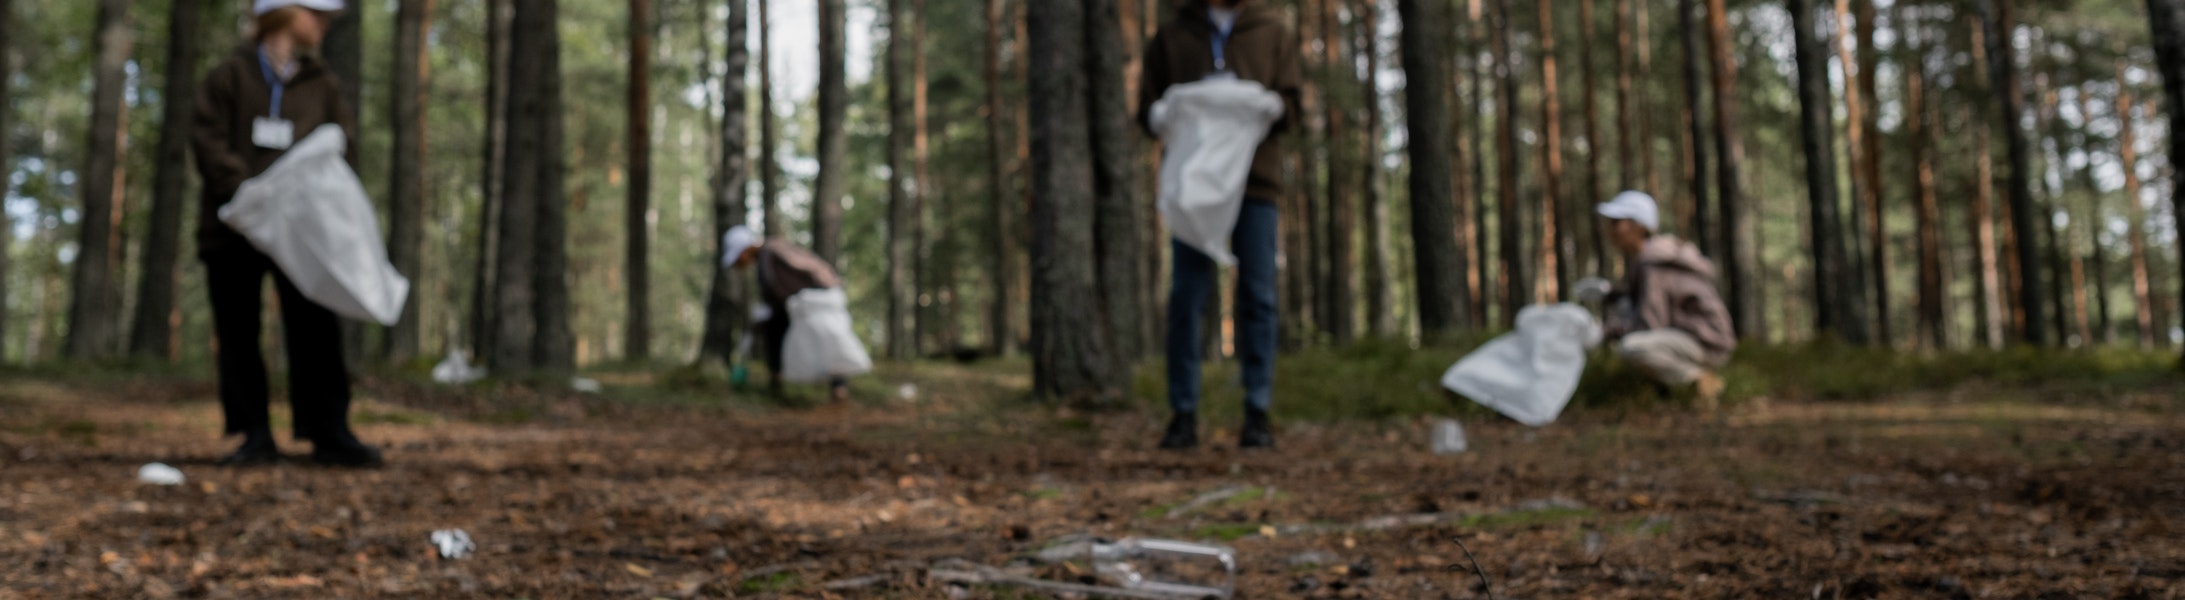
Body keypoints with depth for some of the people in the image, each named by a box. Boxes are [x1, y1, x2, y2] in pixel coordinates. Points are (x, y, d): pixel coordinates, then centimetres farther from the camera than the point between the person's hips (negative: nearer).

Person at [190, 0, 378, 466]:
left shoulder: (322, 84, 15)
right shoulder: (231, 74, 6)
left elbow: (342, 149, 8)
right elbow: (208, 140, -2)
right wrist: (245, 189, -17)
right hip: (234, 228, -1)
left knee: (315, 331, -6)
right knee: (238, 334, 1)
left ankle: (329, 432, -4)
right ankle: (255, 435, 7)